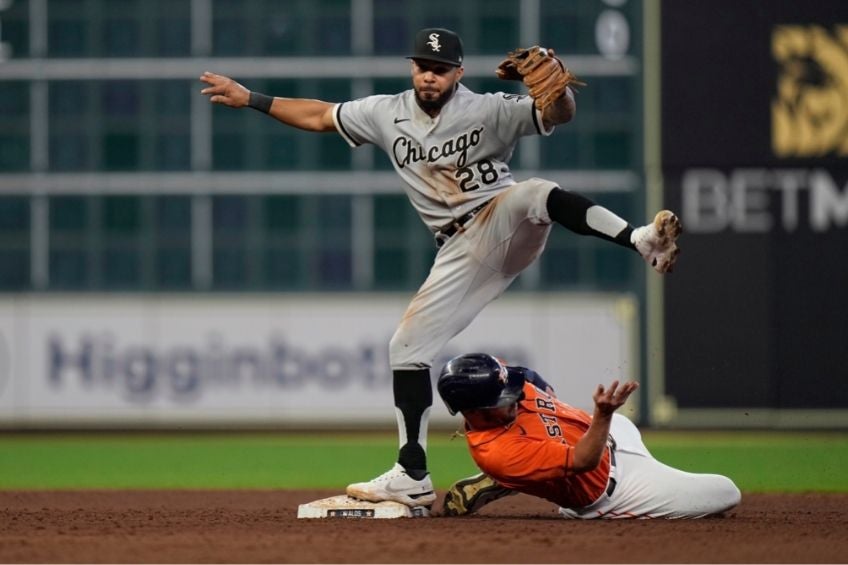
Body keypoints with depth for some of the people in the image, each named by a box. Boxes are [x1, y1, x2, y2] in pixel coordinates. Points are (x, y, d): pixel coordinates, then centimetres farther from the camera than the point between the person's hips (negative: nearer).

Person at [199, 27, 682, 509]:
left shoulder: (488, 112, -10)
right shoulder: (389, 115, 6)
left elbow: (559, 114, -21)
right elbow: (320, 116, 17)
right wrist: (249, 99, 14)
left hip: (504, 229, -5)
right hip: (461, 254, 6)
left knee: (532, 194, -38)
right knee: (408, 346, 0)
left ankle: (640, 239, -56)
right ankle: (412, 478, 5)